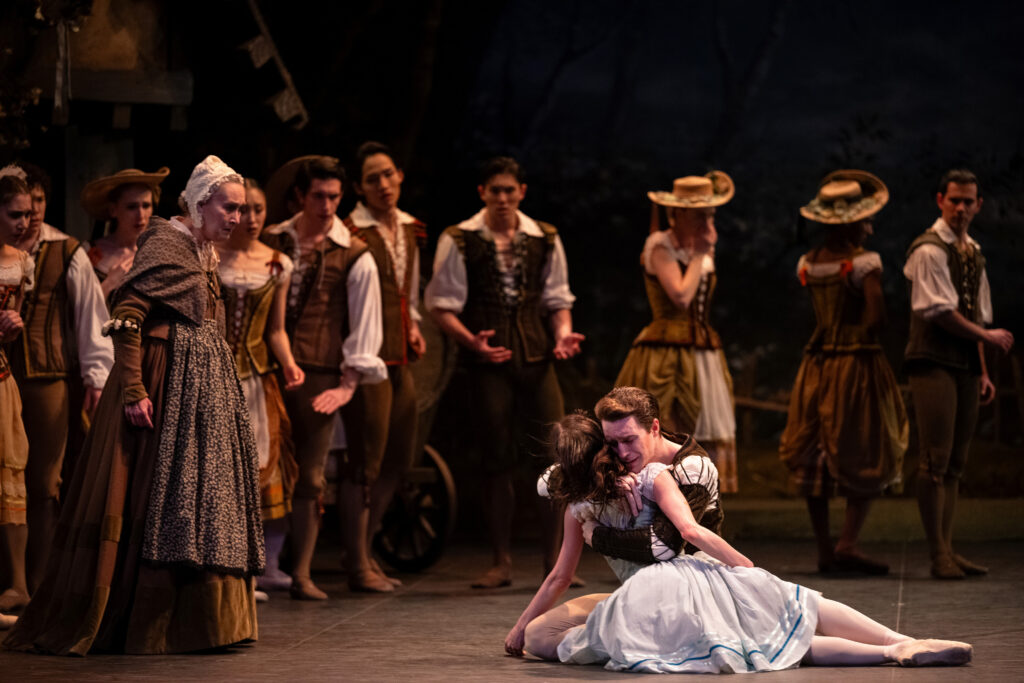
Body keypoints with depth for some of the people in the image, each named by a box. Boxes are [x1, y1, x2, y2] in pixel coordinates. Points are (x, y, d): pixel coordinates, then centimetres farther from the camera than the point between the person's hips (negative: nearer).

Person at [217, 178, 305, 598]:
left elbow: (275, 330, 14)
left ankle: (267, 564, 7)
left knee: (267, 461, -2)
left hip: (257, 375, 3)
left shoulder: (278, 265, 10)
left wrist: (289, 363, -3)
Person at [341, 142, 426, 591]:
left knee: (398, 459, 12)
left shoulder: (408, 229, 15)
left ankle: (365, 550, 24)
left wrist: (414, 328, 11)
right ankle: (357, 561, 1)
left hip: (401, 357, 8)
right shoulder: (352, 232, -10)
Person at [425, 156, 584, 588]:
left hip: (536, 357, 2)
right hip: (487, 360, -2)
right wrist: (472, 341, -15)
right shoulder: (459, 241, 1)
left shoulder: (544, 239, 11)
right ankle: (502, 562, 10)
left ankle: (554, 559, 5)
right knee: (497, 461, 0)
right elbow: (442, 304, 0)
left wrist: (563, 334, -2)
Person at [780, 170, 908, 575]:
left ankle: (824, 551, 12)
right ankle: (848, 543, -10)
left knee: (815, 459, 10)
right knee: (869, 459, 2)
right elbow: (876, 316, -22)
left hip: (818, 363, 6)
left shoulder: (807, 264, 4)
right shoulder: (864, 262, -13)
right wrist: (866, 336, 1)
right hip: (859, 363, -6)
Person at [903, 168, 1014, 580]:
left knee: (956, 461, 7)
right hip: (933, 362, -8)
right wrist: (988, 336, -7)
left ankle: (947, 549, 10)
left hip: (965, 365, 8)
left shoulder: (973, 253, 18)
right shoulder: (929, 250, -9)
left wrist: (982, 371, 13)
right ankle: (938, 555, -6)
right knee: (936, 460, -9)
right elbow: (941, 312, -15)